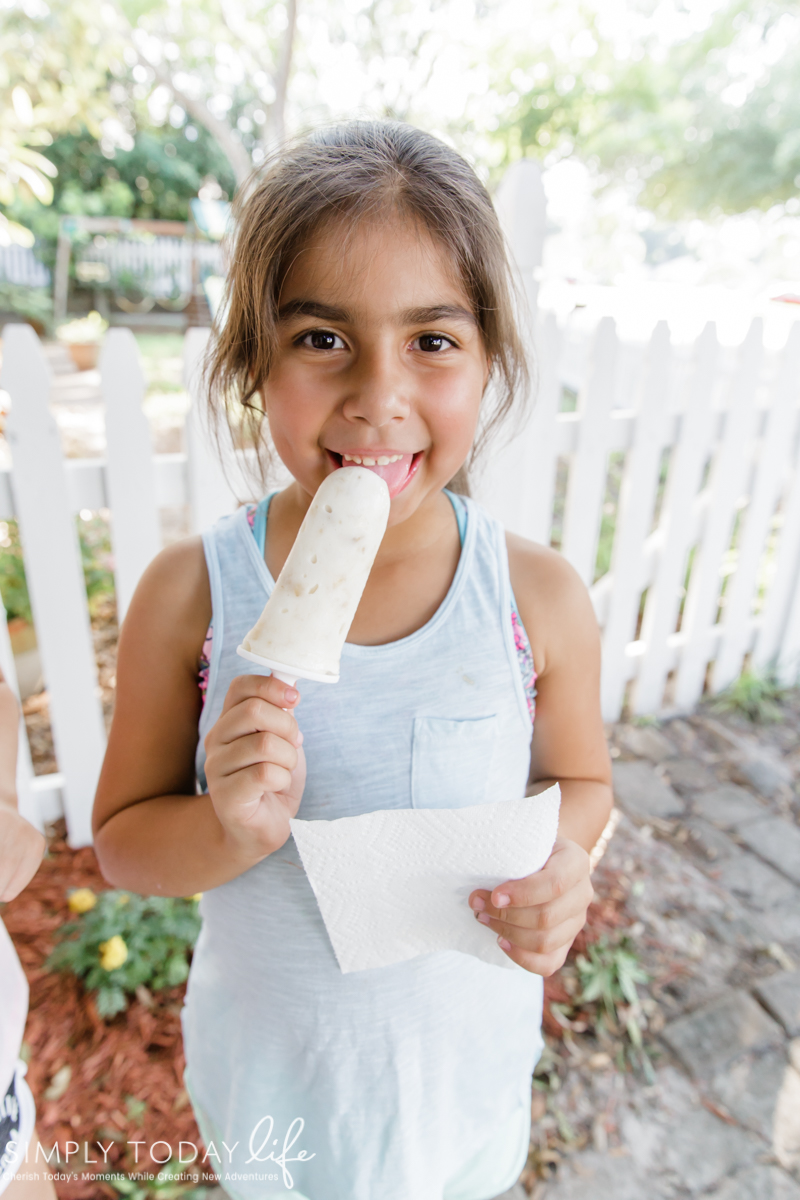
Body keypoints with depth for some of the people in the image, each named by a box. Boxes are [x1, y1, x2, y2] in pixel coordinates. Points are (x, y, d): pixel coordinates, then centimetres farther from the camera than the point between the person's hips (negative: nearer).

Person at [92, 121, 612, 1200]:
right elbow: (122, 836, -10)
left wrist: (562, 863, -23)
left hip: (465, 1042, 1)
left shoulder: (540, 597, -20)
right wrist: (232, 830, -30)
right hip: (268, 1056, 0)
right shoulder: (189, 596, -22)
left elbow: (578, 777, -3)